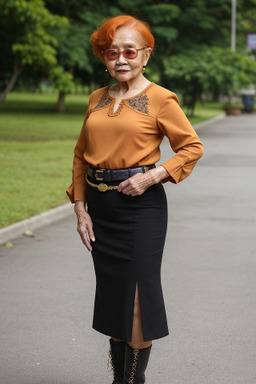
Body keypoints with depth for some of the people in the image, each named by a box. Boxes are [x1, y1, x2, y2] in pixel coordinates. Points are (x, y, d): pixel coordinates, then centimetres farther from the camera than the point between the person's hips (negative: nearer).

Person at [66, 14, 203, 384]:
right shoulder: (97, 99, 9)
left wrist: (152, 176, -15)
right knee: (112, 297, 14)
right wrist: (80, 208, 8)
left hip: (141, 205, -5)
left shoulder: (160, 99, -6)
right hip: (100, 207, 6)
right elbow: (81, 155, 15)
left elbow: (192, 147, -4)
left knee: (137, 297, -2)